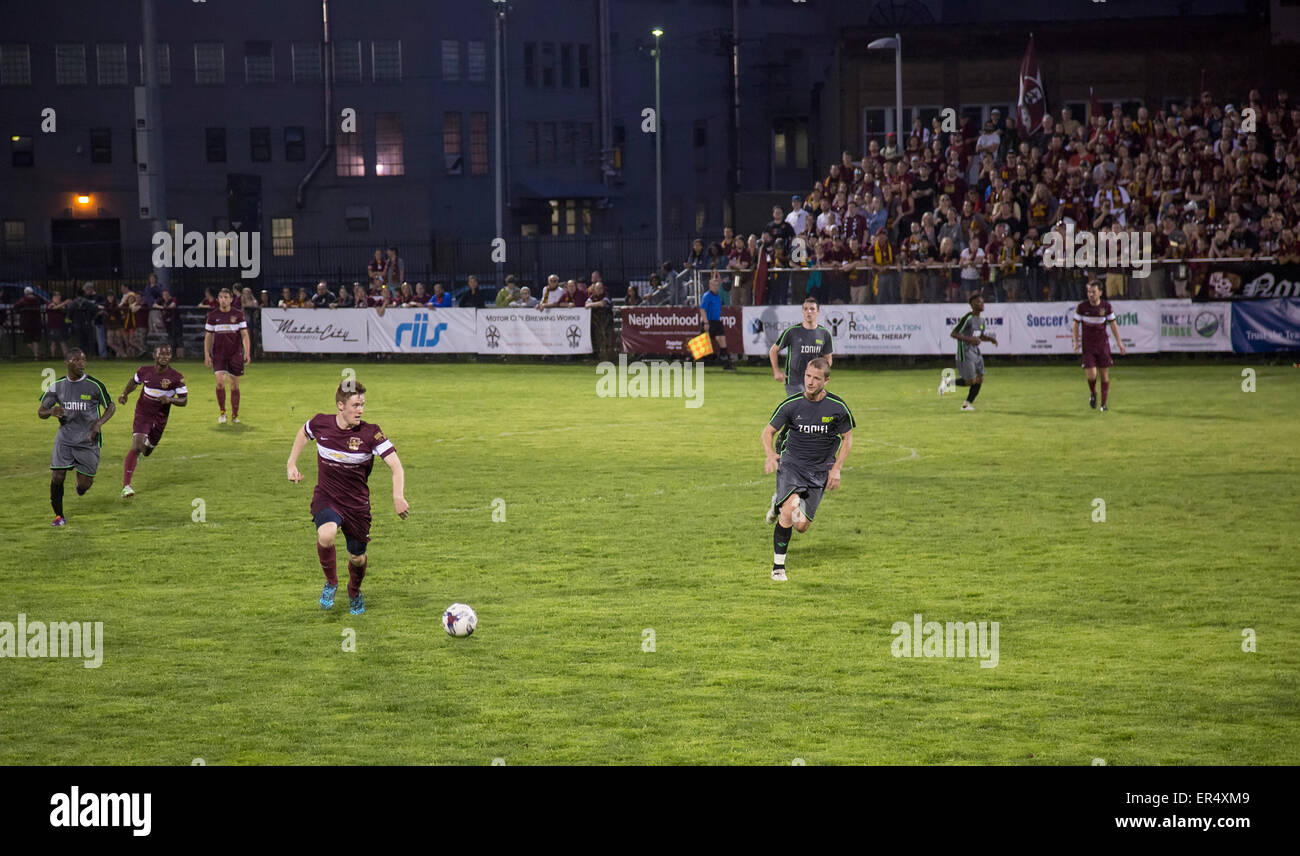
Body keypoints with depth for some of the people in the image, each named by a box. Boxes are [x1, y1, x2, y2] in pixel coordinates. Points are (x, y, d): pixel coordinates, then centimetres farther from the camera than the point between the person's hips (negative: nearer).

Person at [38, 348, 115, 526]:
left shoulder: (95, 385, -8)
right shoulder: (57, 386, 0)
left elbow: (111, 407, 3)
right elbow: (41, 412, 6)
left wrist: (99, 423, -15)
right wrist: (51, 411, -18)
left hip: (88, 441, -1)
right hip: (65, 439, 2)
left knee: (84, 485, -1)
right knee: (57, 477, -10)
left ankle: (82, 484, 39)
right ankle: (59, 516, 9)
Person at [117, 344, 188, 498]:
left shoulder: (176, 377, -10)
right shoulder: (144, 371, -5)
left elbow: (184, 400, -5)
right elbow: (133, 381, 17)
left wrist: (170, 400, -25)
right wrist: (124, 394, 0)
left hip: (160, 419, 2)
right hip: (142, 415, -2)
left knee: (146, 451, 17)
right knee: (136, 447, -21)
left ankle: (140, 451, 60)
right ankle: (126, 486, -26)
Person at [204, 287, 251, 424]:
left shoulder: (238, 314, 1)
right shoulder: (212, 315, 4)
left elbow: (244, 334, -1)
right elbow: (208, 336, 8)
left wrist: (247, 353, -11)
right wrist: (207, 355, 1)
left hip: (235, 354, 0)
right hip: (218, 354, 0)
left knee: (234, 385, 4)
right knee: (220, 381, -16)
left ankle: (235, 415, 16)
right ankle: (222, 412, 0)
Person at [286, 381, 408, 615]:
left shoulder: (370, 433, -16)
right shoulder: (320, 423, -10)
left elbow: (395, 466, -18)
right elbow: (304, 432, 15)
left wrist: (398, 496, -33)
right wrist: (292, 464, 10)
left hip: (357, 503, 0)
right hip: (326, 497, 0)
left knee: (357, 558, 9)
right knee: (325, 536, -31)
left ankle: (354, 593, 46)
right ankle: (331, 582, -1)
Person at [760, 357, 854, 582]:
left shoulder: (838, 407, -7)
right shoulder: (791, 404, -8)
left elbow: (847, 438, 7)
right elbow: (768, 431, 2)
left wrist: (836, 468, -2)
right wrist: (770, 455, -17)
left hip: (819, 470, 1)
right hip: (791, 462, -1)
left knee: (801, 525, -3)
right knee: (790, 509, -26)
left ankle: (779, 503, 31)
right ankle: (778, 566, -11)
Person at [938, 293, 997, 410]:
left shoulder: (981, 320, 11)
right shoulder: (967, 318, -16)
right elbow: (953, 334, -18)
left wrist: (990, 339, 4)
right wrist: (970, 339, -25)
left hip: (975, 352, 8)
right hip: (965, 353, -8)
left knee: (980, 379, 3)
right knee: (971, 381, -9)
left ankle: (967, 404, 14)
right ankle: (948, 381, 13)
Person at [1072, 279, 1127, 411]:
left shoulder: (1106, 306, -4)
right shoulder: (1082, 306, -7)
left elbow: (1113, 324, 6)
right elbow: (1075, 325, 2)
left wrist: (1119, 343, 1)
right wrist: (1076, 342, -9)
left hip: (1103, 344, 1)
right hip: (1088, 345, -1)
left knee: (1105, 374, 1)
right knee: (1091, 375, -12)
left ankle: (1104, 404, 12)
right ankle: (1093, 393, 21)